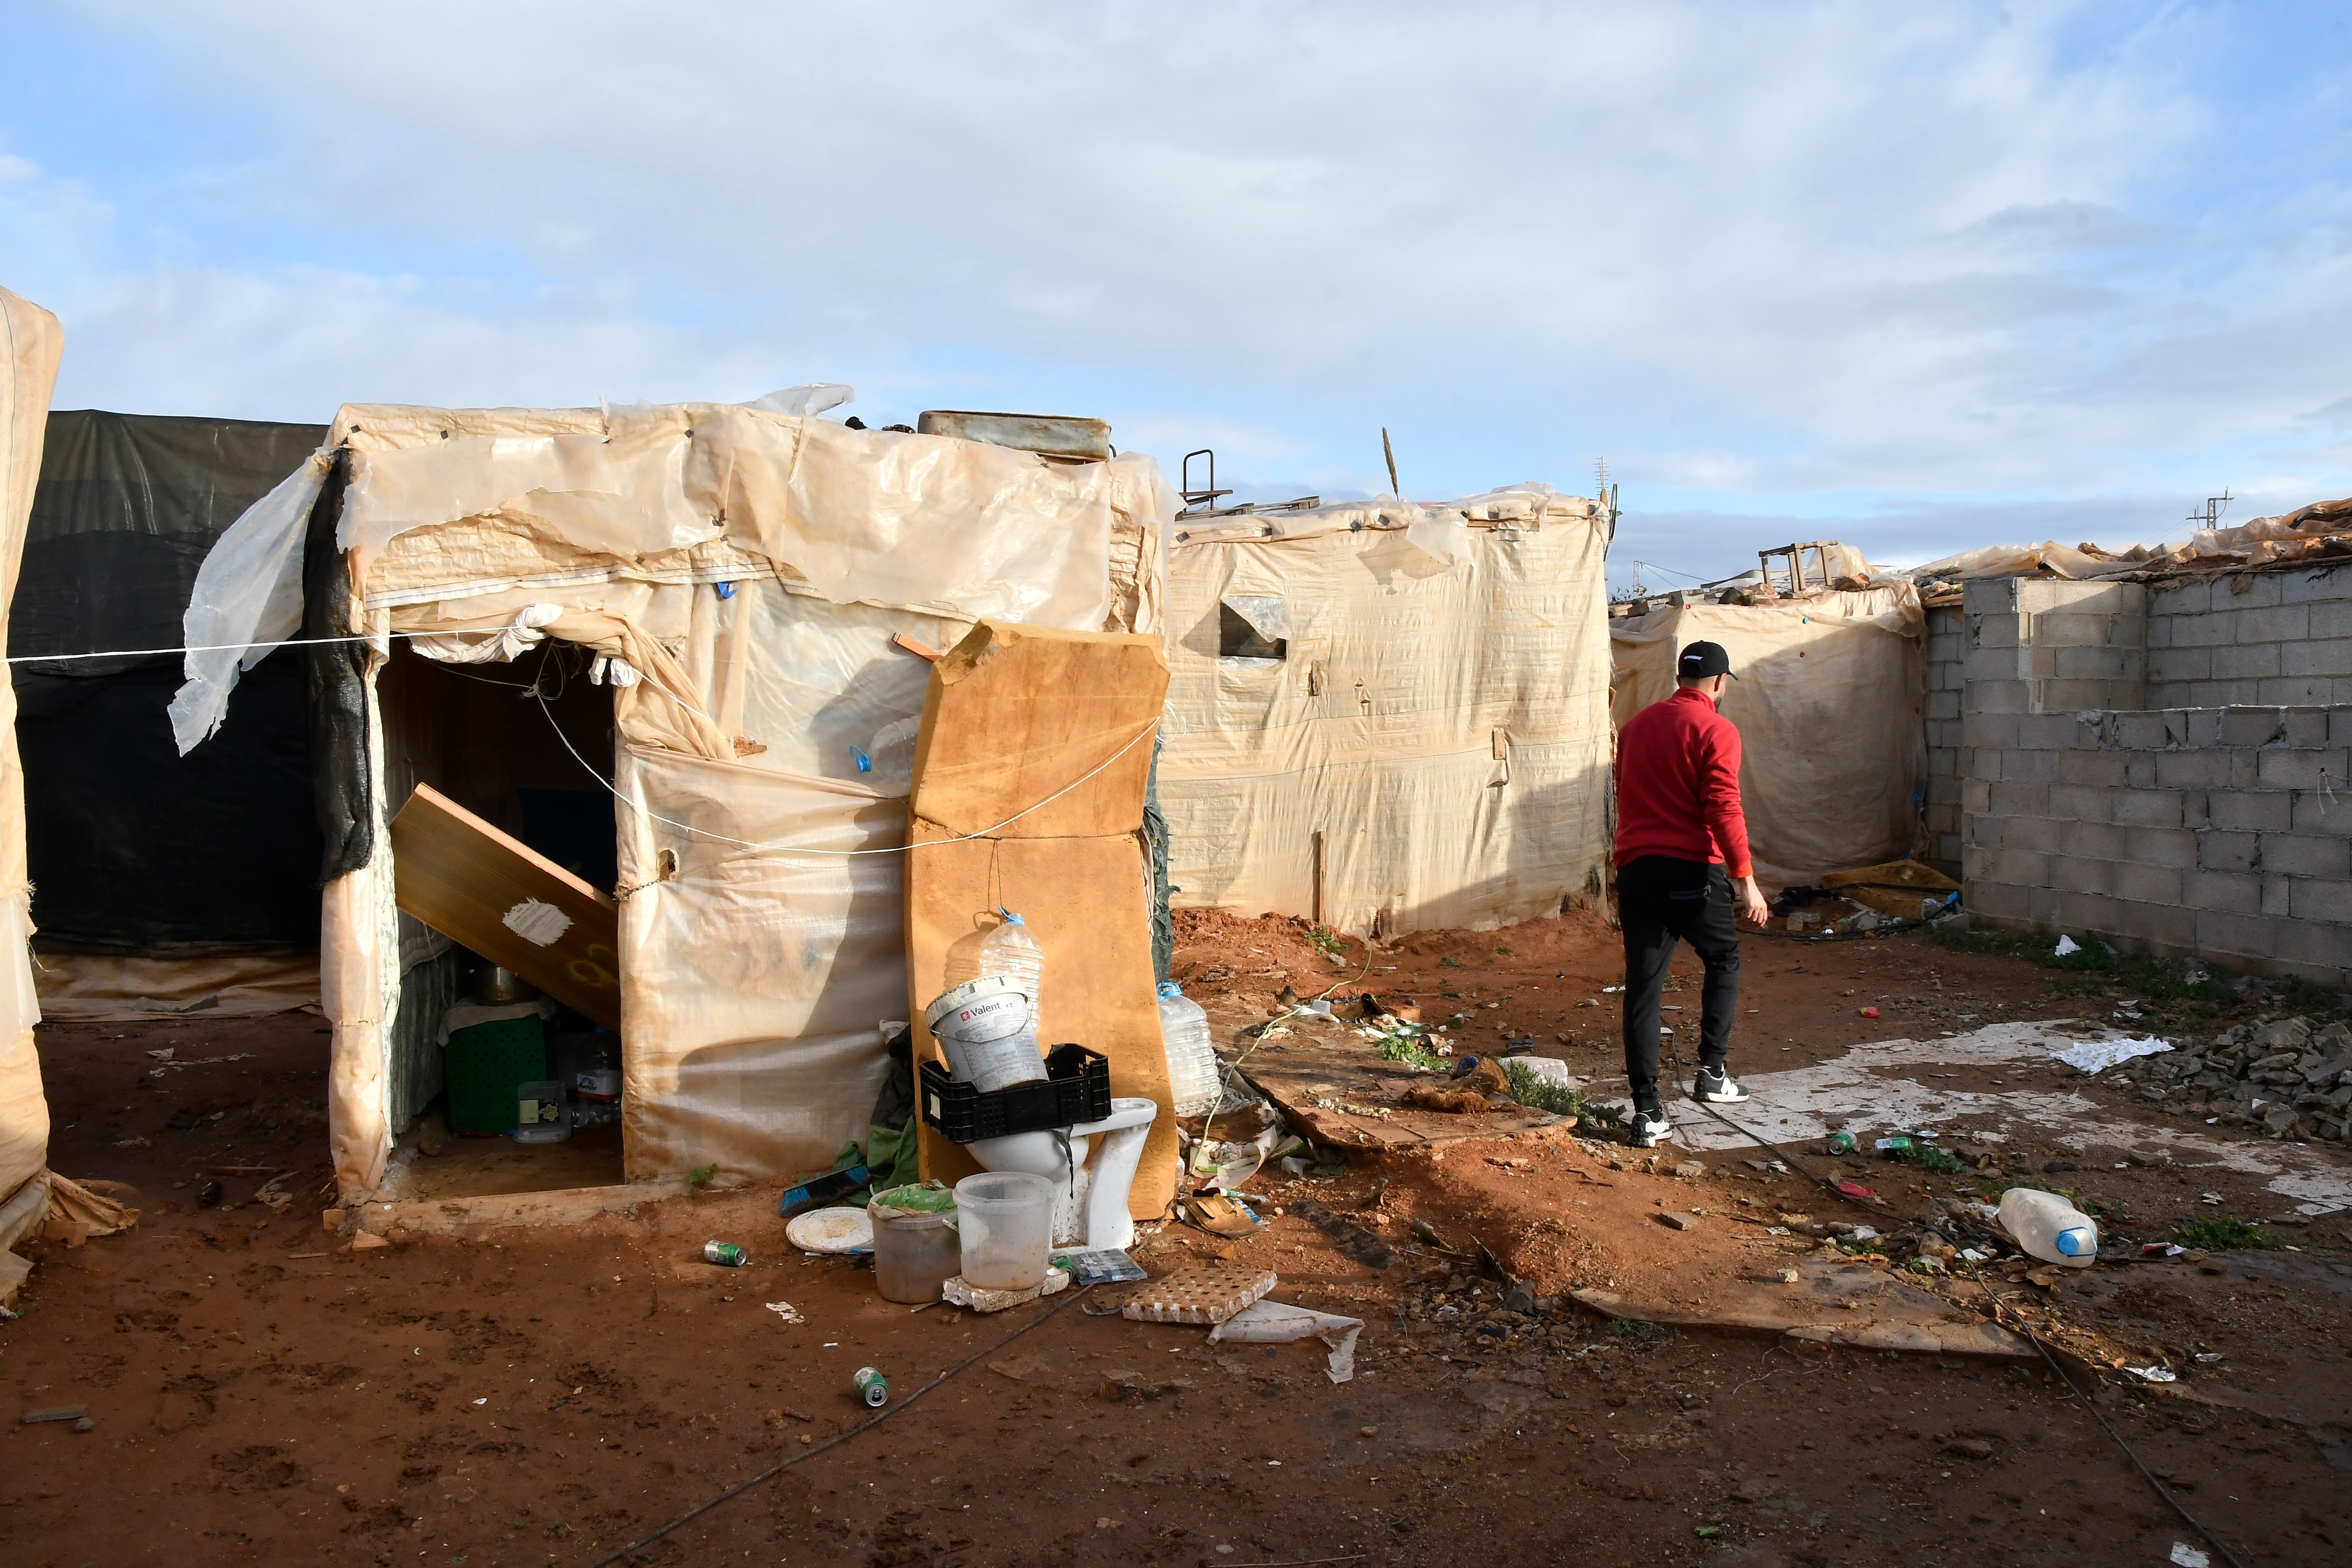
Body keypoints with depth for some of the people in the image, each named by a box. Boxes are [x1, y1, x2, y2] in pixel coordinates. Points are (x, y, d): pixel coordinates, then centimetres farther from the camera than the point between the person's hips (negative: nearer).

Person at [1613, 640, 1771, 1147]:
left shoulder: (1636, 725, 13)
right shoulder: (1716, 730, -7)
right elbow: (1723, 808, -16)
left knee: (1643, 988, 4)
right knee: (1724, 960, 21)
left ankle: (1648, 1113, 3)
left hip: (1635, 870, 5)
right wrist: (1746, 879, -14)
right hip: (1693, 872, -4)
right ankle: (1713, 1072, 18)